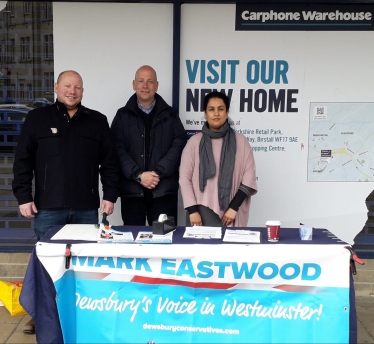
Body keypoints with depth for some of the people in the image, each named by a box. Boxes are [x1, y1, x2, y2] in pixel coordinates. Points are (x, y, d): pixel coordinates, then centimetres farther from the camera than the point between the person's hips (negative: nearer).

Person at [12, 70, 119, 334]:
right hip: (48, 207, -1)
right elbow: (23, 161, 3)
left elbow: (109, 162, 8)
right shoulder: (37, 119, 4)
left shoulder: (97, 121, 8)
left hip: (86, 208, 1)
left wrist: (110, 195, 2)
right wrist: (23, 197, -3)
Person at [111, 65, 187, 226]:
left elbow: (178, 146, -1)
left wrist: (158, 172, -13)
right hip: (132, 190, 0)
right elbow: (118, 149, -1)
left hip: (164, 191, 0)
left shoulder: (170, 115, 9)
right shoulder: (122, 116, 8)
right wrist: (138, 175, -13)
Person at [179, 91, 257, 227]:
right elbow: (185, 178, 2)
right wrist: (192, 211, -6)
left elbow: (249, 177, 1)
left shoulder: (240, 141, 5)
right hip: (202, 212, 0)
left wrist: (234, 207, -6)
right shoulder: (194, 142, 5)